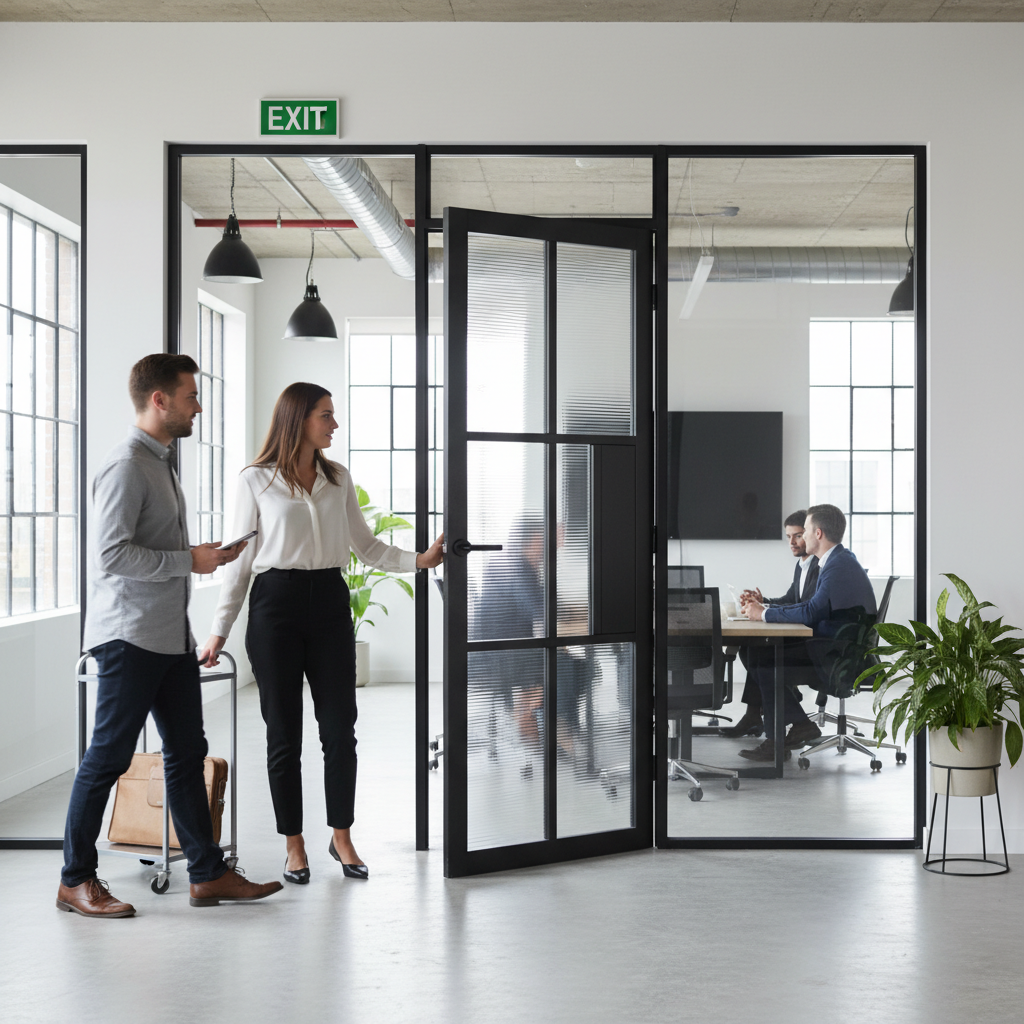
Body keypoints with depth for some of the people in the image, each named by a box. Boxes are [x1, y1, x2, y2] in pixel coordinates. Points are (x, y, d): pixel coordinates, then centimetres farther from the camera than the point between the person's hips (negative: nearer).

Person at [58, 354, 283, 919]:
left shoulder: (161, 461, 18)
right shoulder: (126, 466, -14)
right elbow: (113, 555, -22)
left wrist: (207, 552, 11)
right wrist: (190, 560, -16)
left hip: (171, 634, 10)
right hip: (129, 636, -10)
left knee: (187, 752, 11)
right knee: (108, 758, -2)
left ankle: (208, 873, 17)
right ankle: (76, 881, 9)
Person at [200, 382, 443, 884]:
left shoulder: (338, 478, 12)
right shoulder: (256, 480, 0)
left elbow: (365, 545, 13)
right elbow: (241, 558, 2)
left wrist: (420, 559, -1)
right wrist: (220, 629, -1)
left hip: (329, 603, 3)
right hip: (276, 603, -3)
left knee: (340, 727, 2)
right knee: (284, 732, 3)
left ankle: (341, 837, 17)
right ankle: (294, 845, 15)